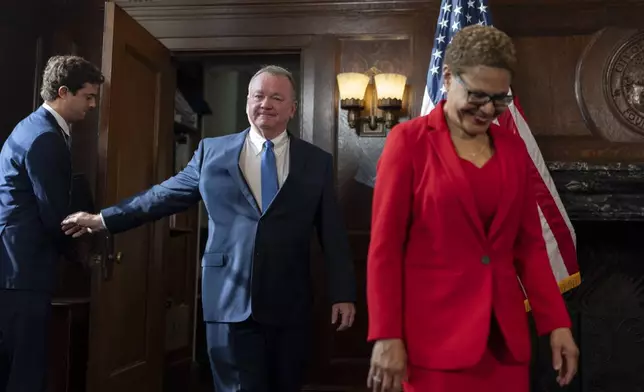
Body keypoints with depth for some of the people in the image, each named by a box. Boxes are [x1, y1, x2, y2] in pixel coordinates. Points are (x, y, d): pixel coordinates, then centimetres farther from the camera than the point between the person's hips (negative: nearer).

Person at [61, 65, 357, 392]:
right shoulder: (212, 151, 6)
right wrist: (104, 219, 14)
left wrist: (343, 293, 1)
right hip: (229, 302, -1)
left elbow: (333, 234, 5)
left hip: (289, 306, 1)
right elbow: (165, 195, 14)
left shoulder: (317, 162, 5)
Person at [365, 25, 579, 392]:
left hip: (506, 335, 5)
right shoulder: (409, 141, -5)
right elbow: (385, 246, -7)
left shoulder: (514, 147, 8)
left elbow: (530, 243, 12)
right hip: (436, 337, -4)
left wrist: (557, 323, 5)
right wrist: (387, 336, -11)